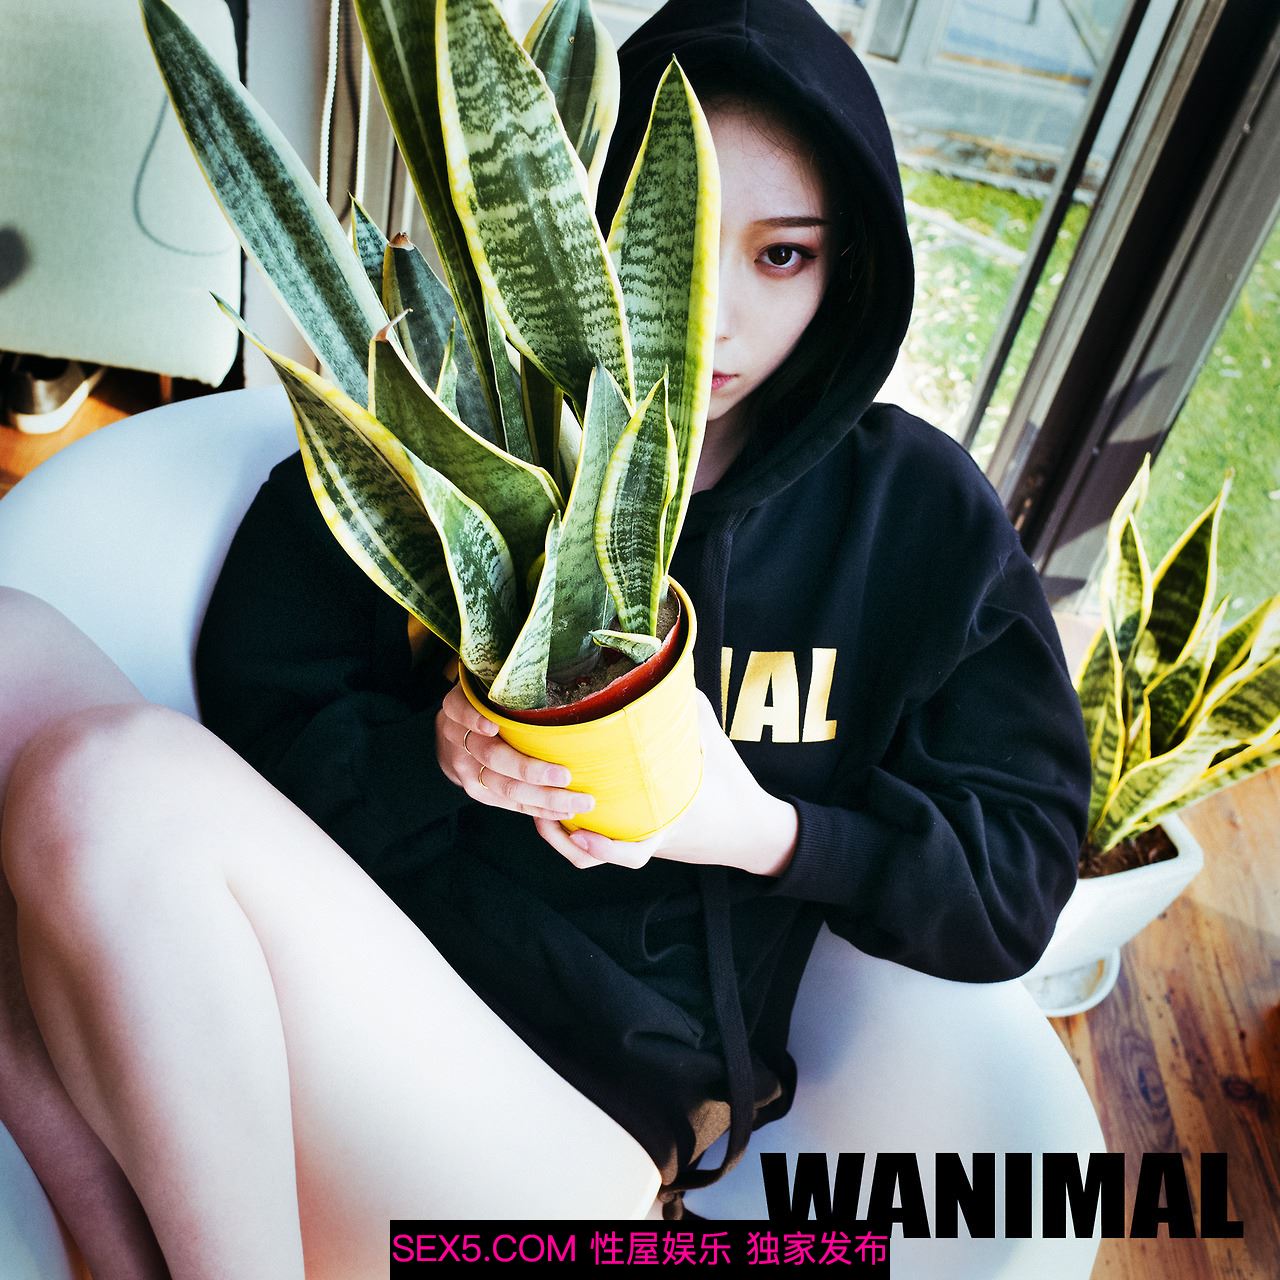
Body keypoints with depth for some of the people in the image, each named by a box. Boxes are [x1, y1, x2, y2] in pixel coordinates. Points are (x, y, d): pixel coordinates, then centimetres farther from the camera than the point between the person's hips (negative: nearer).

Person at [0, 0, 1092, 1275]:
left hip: (606, 1084, -3)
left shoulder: (920, 513, 3)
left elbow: (1017, 884, 5)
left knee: (109, 784, -28)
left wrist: (768, 830, -11)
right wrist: (433, 748, -13)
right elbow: (253, 703, 7)